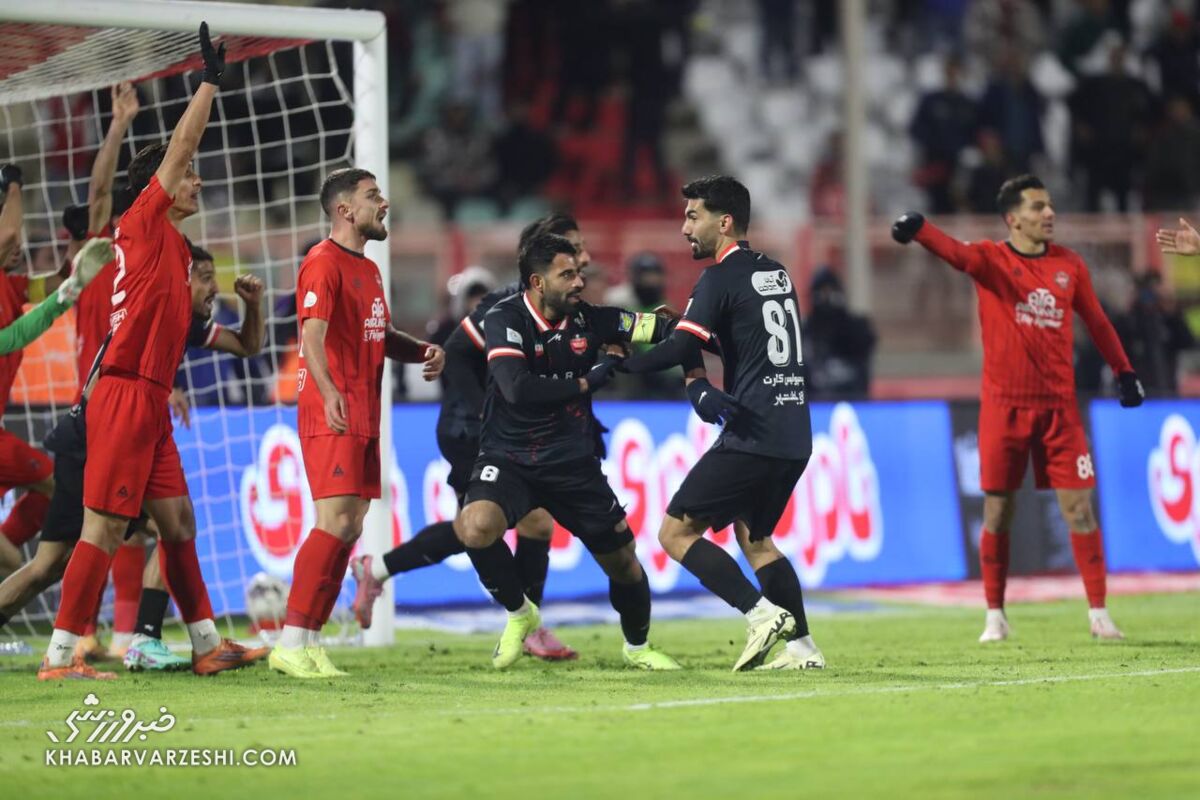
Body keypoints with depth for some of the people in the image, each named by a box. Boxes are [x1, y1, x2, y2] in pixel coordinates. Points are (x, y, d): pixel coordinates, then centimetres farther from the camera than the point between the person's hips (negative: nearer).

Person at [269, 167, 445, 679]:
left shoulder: (368, 269, 21)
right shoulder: (324, 264, -9)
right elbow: (313, 334, -23)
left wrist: (423, 351, 11)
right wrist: (329, 393, -39)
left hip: (363, 419, 9)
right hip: (331, 414, -9)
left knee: (350, 528, 6)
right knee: (337, 520, -17)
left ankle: (309, 642, 10)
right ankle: (291, 643, -17)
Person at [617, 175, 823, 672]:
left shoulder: (721, 279, -8)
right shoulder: (776, 273, 17)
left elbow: (680, 351, -15)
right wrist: (700, 385, 7)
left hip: (752, 435, -9)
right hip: (795, 437, 9)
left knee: (676, 532, -3)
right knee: (754, 536, 23)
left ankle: (761, 613, -13)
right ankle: (802, 647, 15)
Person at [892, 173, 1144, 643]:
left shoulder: (1069, 265, 6)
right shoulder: (991, 259, -4)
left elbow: (1096, 322, 17)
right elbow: (953, 251, -24)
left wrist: (1123, 371, 13)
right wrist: (917, 230, -45)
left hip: (1058, 405, 2)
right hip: (1004, 405, -2)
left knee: (1078, 508, -2)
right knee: (998, 512, 3)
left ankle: (1098, 612, 5)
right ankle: (995, 617, 14)